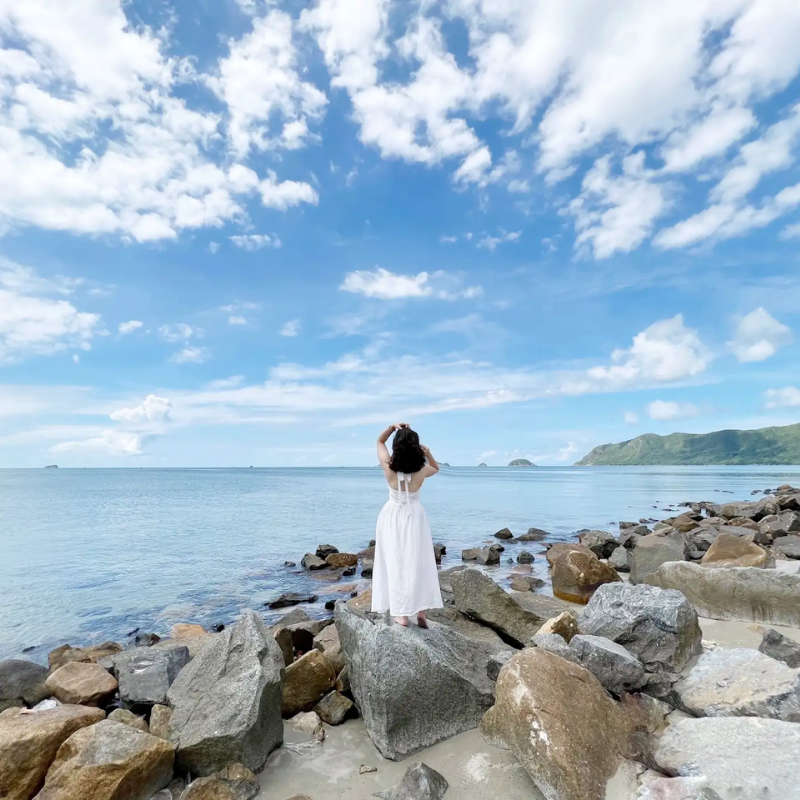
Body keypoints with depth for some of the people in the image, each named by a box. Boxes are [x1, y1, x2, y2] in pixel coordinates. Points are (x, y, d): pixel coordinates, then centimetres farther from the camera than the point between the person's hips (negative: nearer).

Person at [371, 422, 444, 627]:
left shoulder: (388, 467, -17)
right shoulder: (422, 470, -16)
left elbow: (380, 442, 1)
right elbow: (436, 468, 10)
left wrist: (391, 428, -13)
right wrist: (428, 454, -7)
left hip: (392, 517, 0)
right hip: (414, 517, 0)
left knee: (395, 563, 4)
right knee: (417, 563, 9)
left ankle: (401, 614, 5)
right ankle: (421, 612, 11)